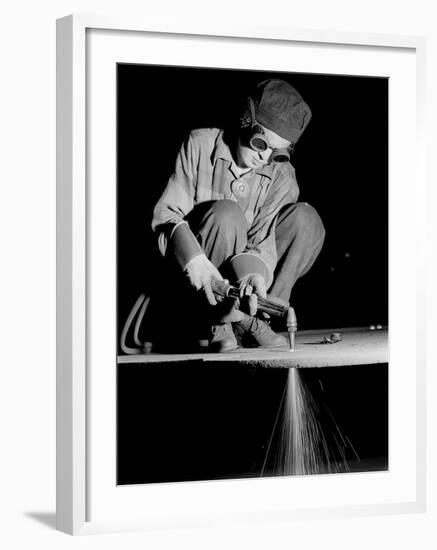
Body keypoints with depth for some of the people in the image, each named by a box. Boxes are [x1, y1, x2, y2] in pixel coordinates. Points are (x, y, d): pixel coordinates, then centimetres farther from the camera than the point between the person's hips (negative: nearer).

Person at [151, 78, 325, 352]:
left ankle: (252, 319, -14)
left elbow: (264, 236, -15)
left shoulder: (282, 176, -4)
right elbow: (166, 213, -13)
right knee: (226, 213, -32)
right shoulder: (200, 145, -9)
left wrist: (255, 272, -39)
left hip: (240, 270, 3)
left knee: (306, 218, -16)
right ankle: (221, 322, -22)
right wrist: (193, 258, -33)